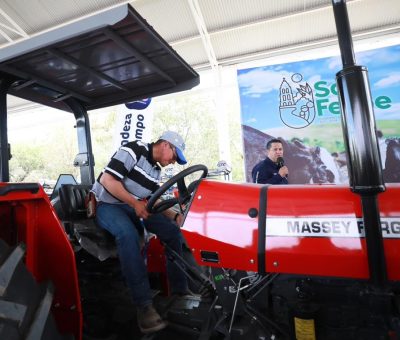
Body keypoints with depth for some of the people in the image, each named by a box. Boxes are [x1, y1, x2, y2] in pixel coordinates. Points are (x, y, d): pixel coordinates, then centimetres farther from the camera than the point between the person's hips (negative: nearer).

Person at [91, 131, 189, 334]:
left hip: (135, 206, 7)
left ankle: (179, 290, -1)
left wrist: (175, 216, -2)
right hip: (107, 205, -7)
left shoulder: (156, 171, 12)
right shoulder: (134, 150, -13)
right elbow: (107, 180, -21)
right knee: (129, 234, -38)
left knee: (173, 230, -9)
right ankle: (144, 305, -32)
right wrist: (135, 203, -25)